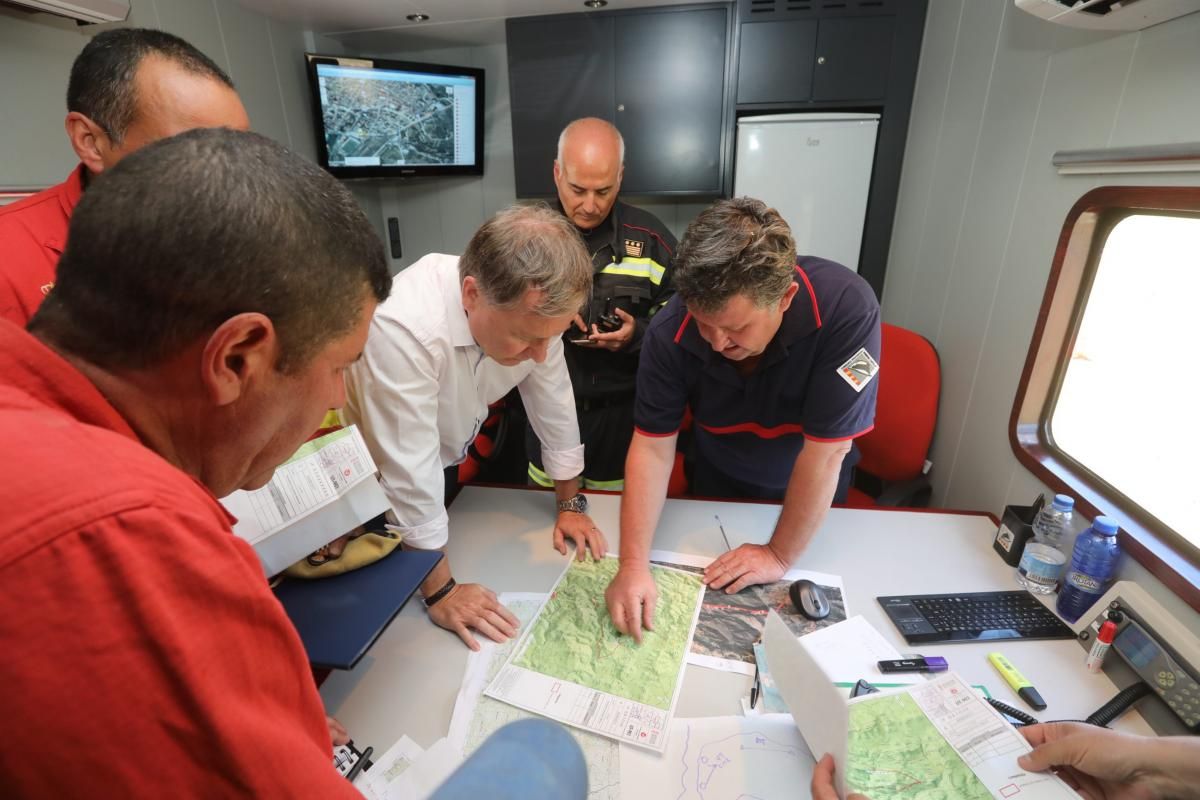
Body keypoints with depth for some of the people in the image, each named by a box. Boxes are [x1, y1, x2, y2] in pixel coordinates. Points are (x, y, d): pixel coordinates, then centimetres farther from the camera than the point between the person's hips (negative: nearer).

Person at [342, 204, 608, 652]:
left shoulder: (532, 305, -23)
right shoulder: (402, 329, -40)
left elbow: (553, 404, -11)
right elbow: (409, 476, -34)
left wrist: (570, 503, -2)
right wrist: (440, 593, -24)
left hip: (451, 459, 5)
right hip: (380, 477, -4)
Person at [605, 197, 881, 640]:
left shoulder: (846, 310, -38)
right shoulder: (670, 333, -32)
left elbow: (825, 453, -33)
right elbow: (652, 447, -25)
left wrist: (780, 556, -24)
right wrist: (633, 563, -33)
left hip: (810, 493, -1)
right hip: (716, 485, 2)